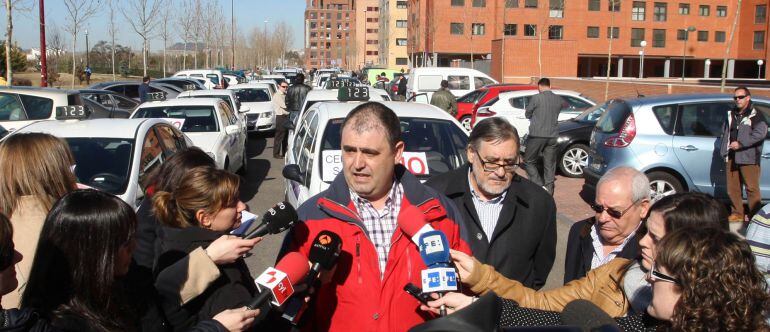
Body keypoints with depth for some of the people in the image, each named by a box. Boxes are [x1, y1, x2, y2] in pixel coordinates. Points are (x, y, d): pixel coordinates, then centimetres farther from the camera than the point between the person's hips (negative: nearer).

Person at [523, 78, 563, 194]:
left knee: (529, 162, 9)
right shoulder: (559, 100, 3)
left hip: (537, 135, -4)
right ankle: (548, 191, 13)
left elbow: (527, 114, 1)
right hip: (552, 136, 4)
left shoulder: (536, 98, -9)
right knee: (549, 165, 11)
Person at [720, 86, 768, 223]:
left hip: (749, 158, -7)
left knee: (752, 188, -6)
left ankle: (755, 215, 0)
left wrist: (740, 144, -18)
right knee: (733, 189, 9)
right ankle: (737, 214, 18)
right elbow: (724, 133, 22)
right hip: (731, 158, 7)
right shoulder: (731, 114, 19)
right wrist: (723, 150, 9)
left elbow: (760, 133, -15)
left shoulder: (756, 115, -3)